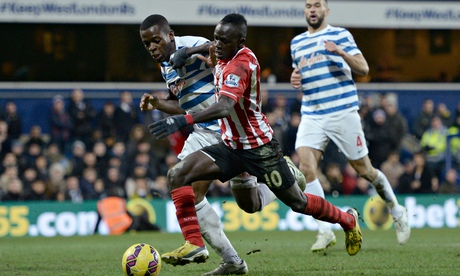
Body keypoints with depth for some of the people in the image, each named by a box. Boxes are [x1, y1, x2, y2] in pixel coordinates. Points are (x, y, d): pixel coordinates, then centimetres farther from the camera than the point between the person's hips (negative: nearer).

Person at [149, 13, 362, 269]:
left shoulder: (239, 65, -29)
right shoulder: (227, 58, -2)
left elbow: (224, 107, -46)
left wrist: (183, 121, -57)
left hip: (259, 147, -9)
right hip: (231, 145, 9)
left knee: (298, 203, 9)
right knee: (178, 174, -6)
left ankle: (348, 220, 35)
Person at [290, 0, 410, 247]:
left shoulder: (340, 35, 1)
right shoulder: (296, 42, 15)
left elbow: (363, 69, -6)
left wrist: (342, 53, -24)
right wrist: (294, 79, 6)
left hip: (343, 113, -4)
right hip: (311, 116, 4)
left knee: (364, 170, 4)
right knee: (306, 167, -17)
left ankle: (397, 212, 29)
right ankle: (325, 231, -12)